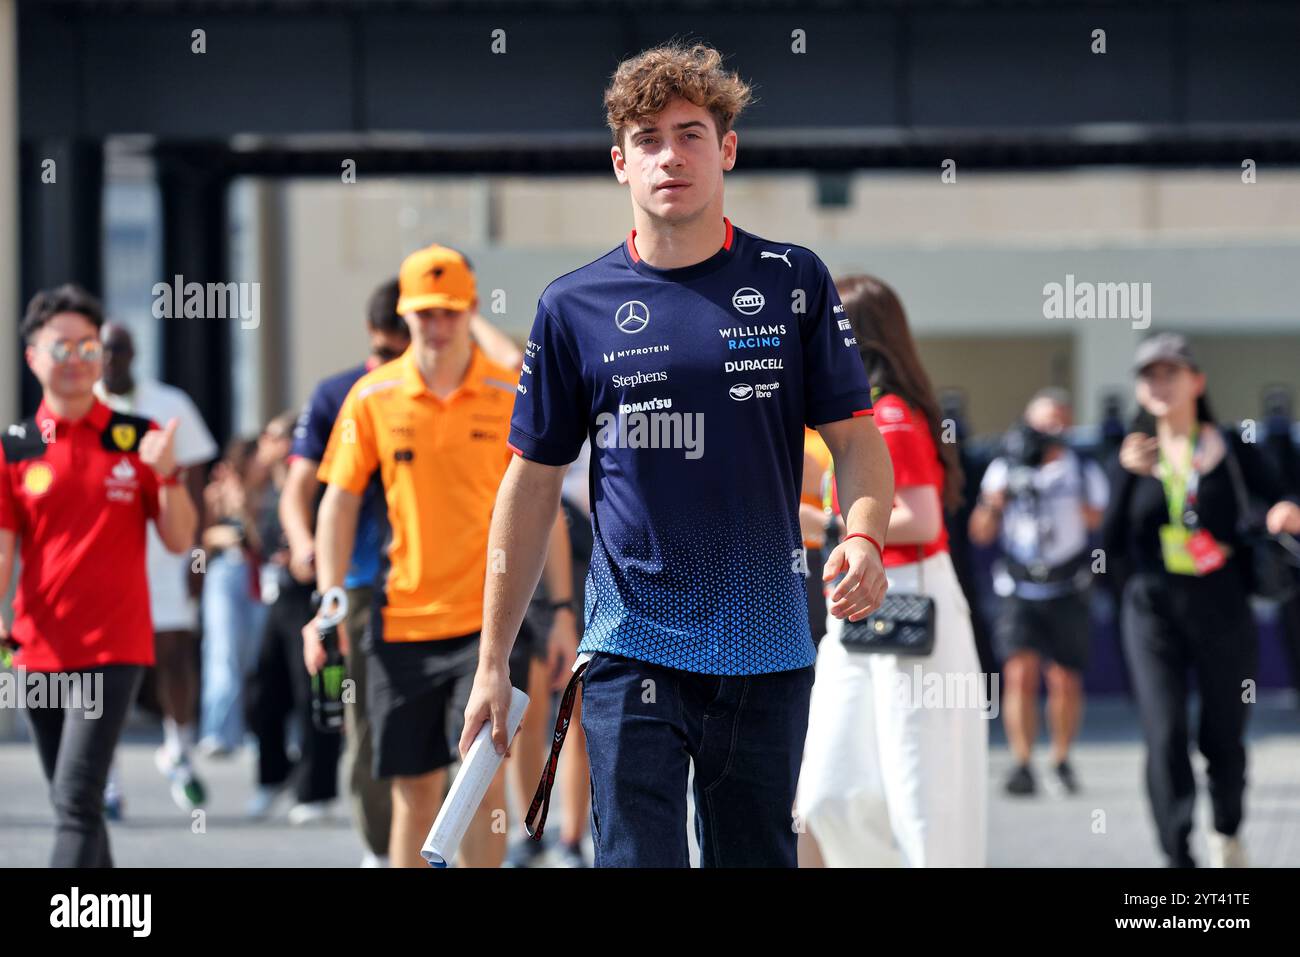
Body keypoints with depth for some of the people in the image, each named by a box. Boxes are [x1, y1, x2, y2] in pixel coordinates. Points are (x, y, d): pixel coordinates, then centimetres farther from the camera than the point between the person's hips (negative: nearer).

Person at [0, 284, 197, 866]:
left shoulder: (137, 440, 2)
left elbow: (179, 540, 2)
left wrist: (166, 474, -14)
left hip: (114, 648, -3)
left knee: (76, 801, -15)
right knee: (71, 804, 11)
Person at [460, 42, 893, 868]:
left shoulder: (794, 282, 2)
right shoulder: (575, 306, 2)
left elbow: (855, 436, 5)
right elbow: (533, 484, 7)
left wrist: (864, 538, -18)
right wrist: (494, 662, 6)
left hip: (766, 653, 1)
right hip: (631, 650, -1)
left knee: (758, 859, 10)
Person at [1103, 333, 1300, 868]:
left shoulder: (1232, 451, 2)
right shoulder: (1135, 457, 5)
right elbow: (1112, 546, -1)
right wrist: (1129, 477, -13)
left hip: (1222, 608, 0)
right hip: (1152, 610, 0)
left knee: (1223, 737, 8)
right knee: (1164, 738, -13)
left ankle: (1227, 832, 37)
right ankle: (1179, 859, -12)